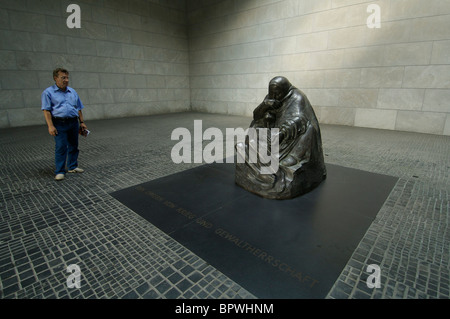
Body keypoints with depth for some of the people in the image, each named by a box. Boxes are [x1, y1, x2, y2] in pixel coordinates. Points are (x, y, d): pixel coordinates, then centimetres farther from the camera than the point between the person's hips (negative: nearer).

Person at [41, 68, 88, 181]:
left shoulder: (73, 92, 15)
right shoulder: (48, 92, 1)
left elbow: (79, 109, 18)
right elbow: (46, 110, -6)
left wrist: (82, 122, 12)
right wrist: (50, 126, -14)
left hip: (73, 123, 5)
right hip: (59, 124, -5)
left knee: (74, 146, 10)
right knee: (61, 147, -7)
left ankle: (72, 166, 23)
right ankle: (59, 171, 2)